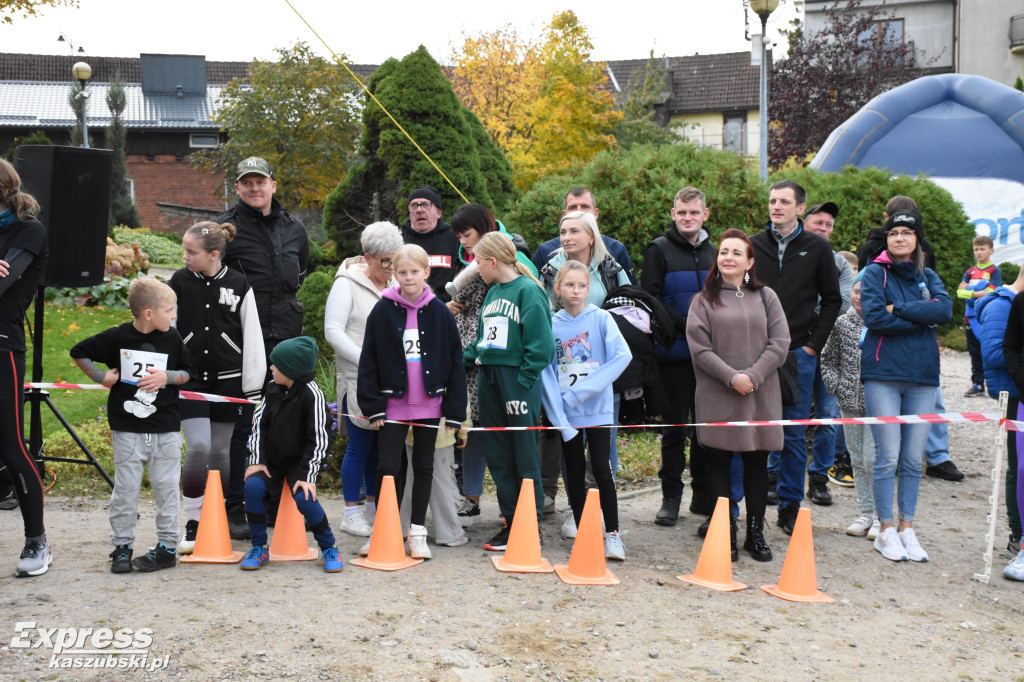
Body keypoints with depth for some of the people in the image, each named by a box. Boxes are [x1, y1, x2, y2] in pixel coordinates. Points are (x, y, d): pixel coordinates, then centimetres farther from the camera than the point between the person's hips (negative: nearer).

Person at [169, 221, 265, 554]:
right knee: (198, 446, -13)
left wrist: (253, 388, 0)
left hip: (227, 379, 0)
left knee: (221, 451, 7)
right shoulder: (179, 282, 1)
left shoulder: (238, 285, -1)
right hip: (189, 378, 0)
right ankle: (192, 523, 1)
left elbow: (252, 337, 2)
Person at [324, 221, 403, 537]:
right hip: (359, 381, -6)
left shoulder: (396, 284, 11)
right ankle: (351, 514, 8)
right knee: (360, 445, -2)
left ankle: (374, 507, 24)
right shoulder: (347, 284, -6)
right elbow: (333, 330, -11)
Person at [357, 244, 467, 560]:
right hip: (393, 403, -1)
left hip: (429, 404, 1)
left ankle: (417, 533, 21)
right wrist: (373, 405, -6)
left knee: (424, 467, 10)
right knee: (388, 466, -3)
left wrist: (455, 410, -2)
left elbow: (455, 363, 1)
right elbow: (368, 360, -1)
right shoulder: (382, 311, -3)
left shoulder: (440, 313, -1)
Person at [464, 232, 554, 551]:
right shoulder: (492, 293, 13)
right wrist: (462, 357, 7)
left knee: (525, 456, 1)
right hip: (488, 379, 8)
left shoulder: (528, 291, -10)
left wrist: (522, 379, -16)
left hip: (517, 379, -8)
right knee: (497, 454, 11)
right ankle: (510, 520, 21)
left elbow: (541, 345, -14)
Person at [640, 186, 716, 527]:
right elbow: (649, 300, -10)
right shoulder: (659, 250, -2)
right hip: (675, 353, -4)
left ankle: (704, 495, 20)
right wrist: (686, 325, -19)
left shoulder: (713, 251, 13)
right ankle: (671, 497, 12)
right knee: (675, 425, 2)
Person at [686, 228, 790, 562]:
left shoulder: (766, 297, 10)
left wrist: (753, 376, -11)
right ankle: (726, 534, 11)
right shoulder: (703, 300, 6)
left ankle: (755, 533, 17)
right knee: (719, 464, 2)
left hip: (761, 396, 2)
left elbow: (779, 343, 1)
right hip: (717, 397, -1)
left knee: (757, 465, 7)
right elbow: (699, 348, -4)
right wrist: (732, 377, -14)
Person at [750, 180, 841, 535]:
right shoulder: (753, 246, 6)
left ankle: (790, 506, 16)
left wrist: (814, 343, 0)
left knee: (794, 434, 6)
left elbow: (831, 300, 8)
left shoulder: (817, 248, 5)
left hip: (798, 354, 0)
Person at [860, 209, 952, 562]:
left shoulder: (927, 276, 12)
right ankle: (886, 531, 10)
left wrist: (898, 309, -14)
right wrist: (921, 318, -8)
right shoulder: (875, 273, 1)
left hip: (922, 376, 4)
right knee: (888, 457, -2)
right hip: (883, 374, -4)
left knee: (913, 459, 7)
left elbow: (945, 309, -7)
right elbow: (874, 317, -14)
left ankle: (906, 528, 18)